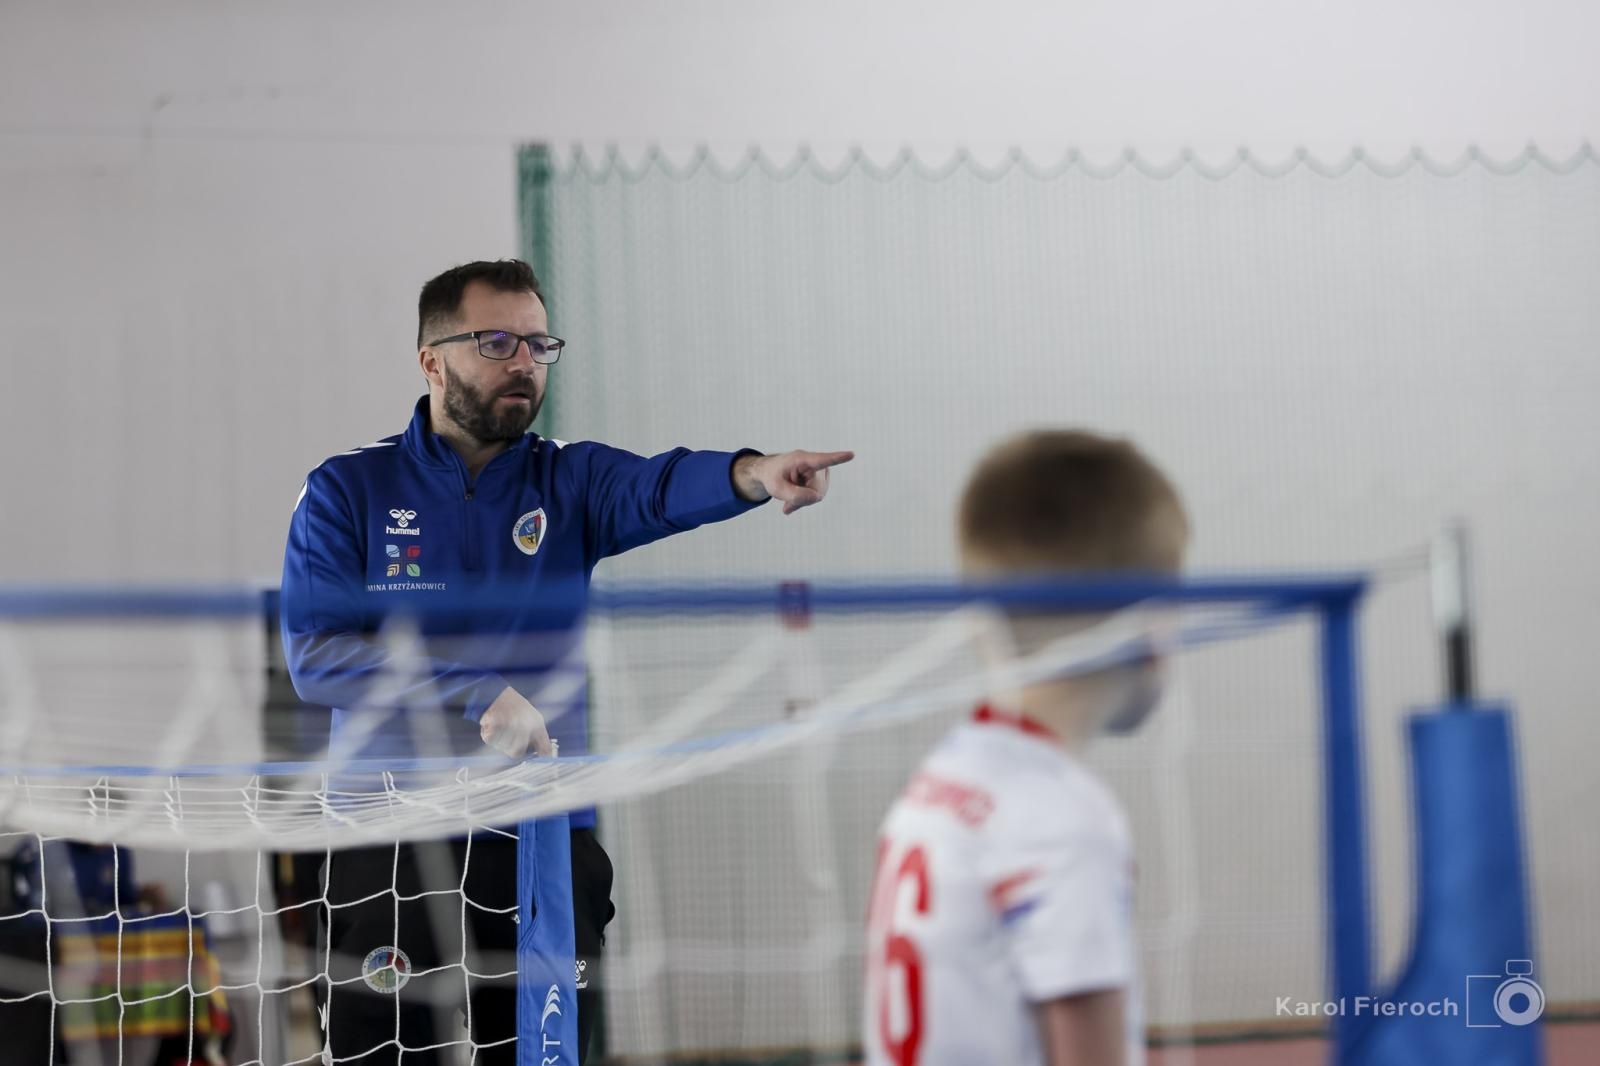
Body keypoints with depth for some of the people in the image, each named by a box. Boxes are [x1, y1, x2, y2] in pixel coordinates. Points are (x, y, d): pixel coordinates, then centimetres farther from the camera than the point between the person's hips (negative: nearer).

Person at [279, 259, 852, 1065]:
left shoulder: (567, 482, 5)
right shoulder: (346, 492, 0)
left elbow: (659, 487, -17)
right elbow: (315, 656, -10)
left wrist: (754, 475, -40)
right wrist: (478, 697, -18)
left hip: (545, 845, 2)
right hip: (388, 848, -2)